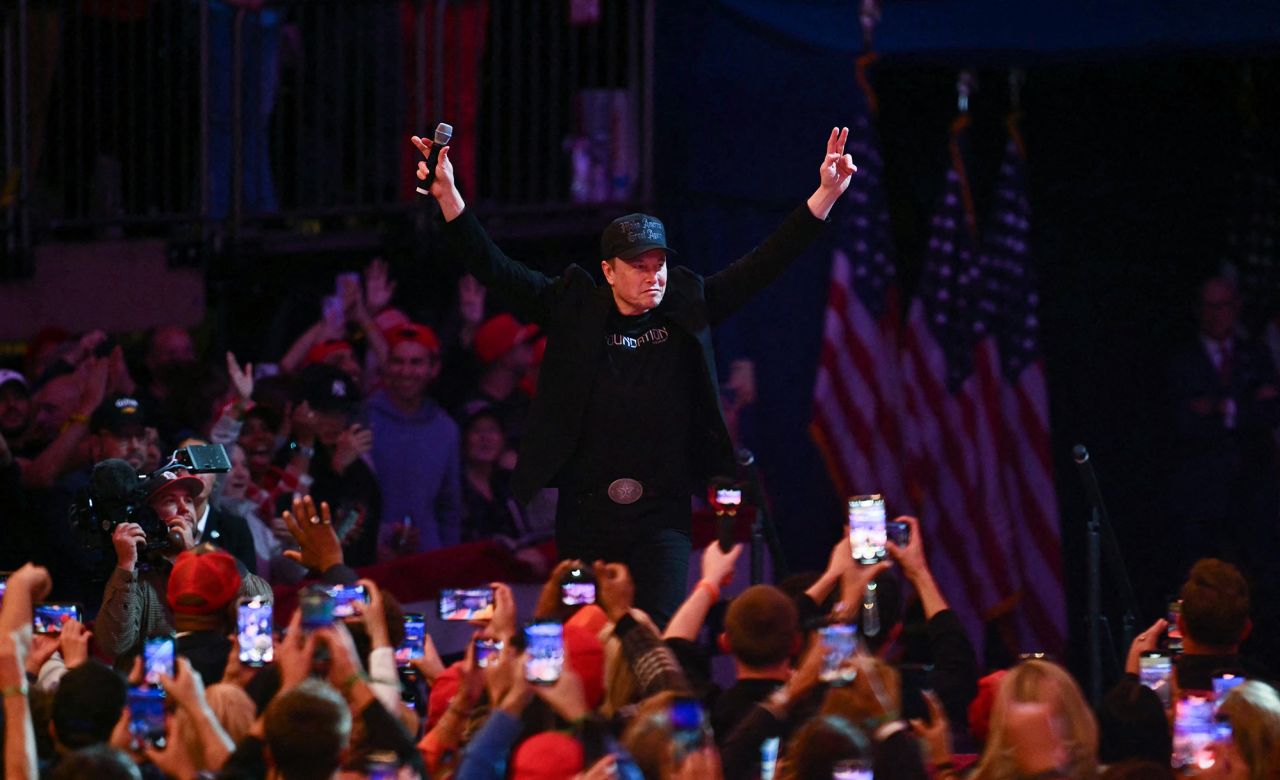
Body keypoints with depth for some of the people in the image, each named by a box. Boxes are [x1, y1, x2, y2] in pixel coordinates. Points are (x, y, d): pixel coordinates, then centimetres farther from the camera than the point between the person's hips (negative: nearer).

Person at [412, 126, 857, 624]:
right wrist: (448, 195, -9)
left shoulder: (687, 307, 6)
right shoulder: (572, 309, 3)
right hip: (585, 512, 0)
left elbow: (763, 266, 5)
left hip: (662, 512, 0)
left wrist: (824, 196, -2)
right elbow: (493, 269, 1)